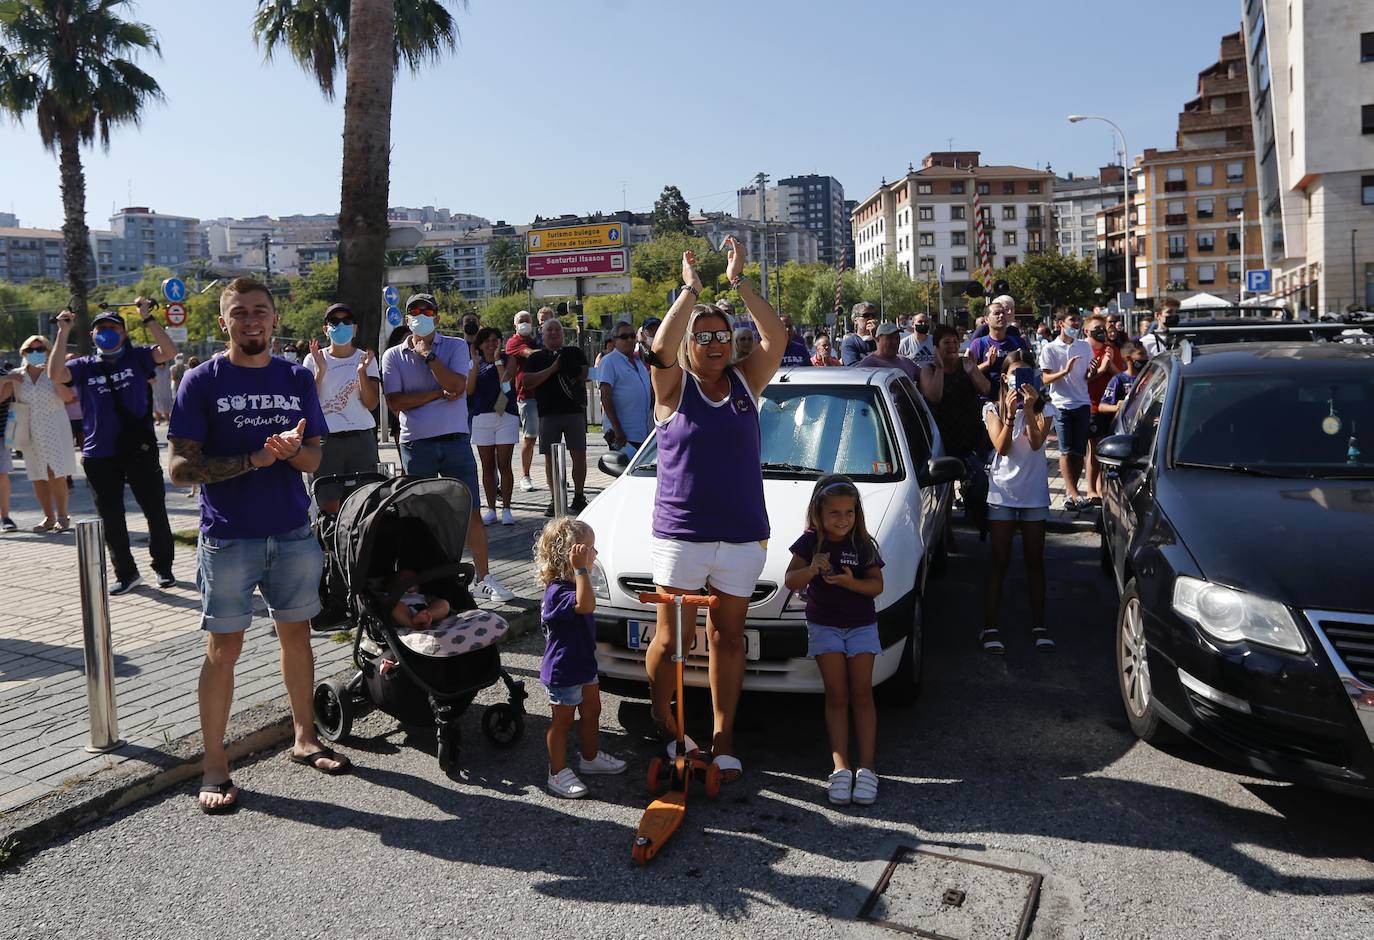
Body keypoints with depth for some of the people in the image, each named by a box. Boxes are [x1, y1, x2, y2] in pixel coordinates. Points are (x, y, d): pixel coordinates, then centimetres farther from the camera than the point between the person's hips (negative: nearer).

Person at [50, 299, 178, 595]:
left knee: (155, 511, 6)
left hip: (140, 450, -2)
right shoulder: (84, 366, 5)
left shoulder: (136, 358, 1)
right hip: (99, 455, 2)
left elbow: (169, 352, -15)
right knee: (111, 519, 9)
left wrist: (147, 318, -17)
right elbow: (55, 375, -13)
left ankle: (163, 566, 22)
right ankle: (126, 573, 22)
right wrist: (63, 332, -12)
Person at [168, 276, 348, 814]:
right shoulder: (202, 381, -4)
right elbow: (180, 467, -9)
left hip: (293, 533, 4)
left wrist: (292, 448, -18)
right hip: (228, 538, -3)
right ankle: (215, 767, 13)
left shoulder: (297, 379, 6)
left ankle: (305, 738, 28)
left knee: (296, 634, 13)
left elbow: (313, 461, 5)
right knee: (224, 649, 1)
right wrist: (252, 460, -21)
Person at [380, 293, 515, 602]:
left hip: (455, 440, -1)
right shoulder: (393, 356, 6)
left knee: (471, 512, -1)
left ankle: (483, 578, 7)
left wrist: (428, 354, -9)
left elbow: (457, 386, -12)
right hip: (416, 443, 1)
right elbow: (395, 402, -6)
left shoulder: (456, 347, 5)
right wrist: (439, 394, -11)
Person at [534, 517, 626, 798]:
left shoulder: (571, 583, 4)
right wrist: (580, 569, -48)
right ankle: (558, 773, 21)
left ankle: (590, 757, 42)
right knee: (562, 722, 6)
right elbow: (586, 604, -48)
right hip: (563, 670, -10)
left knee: (592, 712, 22)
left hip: (584, 663, 10)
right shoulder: (557, 592, -29)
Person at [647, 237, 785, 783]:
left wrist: (739, 282, -9)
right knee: (671, 639, 7)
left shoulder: (745, 383, 7)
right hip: (680, 535, -2)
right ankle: (662, 721, 31)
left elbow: (777, 339, -8)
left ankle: (722, 738, 24)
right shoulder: (674, 388, -1)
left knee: (727, 639, 12)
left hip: (743, 537, 3)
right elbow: (661, 349, -22)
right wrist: (690, 290, -16)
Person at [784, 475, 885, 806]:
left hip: (861, 626, 1)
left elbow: (876, 586, -7)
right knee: (837, 695, -4)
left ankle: (866, 767, -2)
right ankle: (841, 768, -4)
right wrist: (810, 570, -33)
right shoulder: (810, 542, -5)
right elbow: (790, 580, -12)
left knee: (862, 694, -3)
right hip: (824, 626, -1)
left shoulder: (862, 544, -3)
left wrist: (849, 581, -26)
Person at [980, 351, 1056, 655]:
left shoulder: (1043, 409, 3)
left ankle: (1039, 624, 15)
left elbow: (1036, 442, -15)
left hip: (1034, 493, 1)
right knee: (999, 562, 0)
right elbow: (1001, 447, -12)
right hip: (1002, 493, -1)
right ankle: (990, 627, 3)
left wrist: (1029, 408, -23)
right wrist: (1010, 413, -22)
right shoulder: (993, 409, 3)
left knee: (1034, 561, 7)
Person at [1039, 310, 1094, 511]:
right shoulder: (1050, 349, 1)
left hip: (1082, 404, 4)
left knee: (1079, 451, 1)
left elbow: (1088, 377, 18)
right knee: (1066, 451, -10)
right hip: (1061, 405, -4)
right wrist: (1065, 371, -20)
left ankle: (1070, 492, 9)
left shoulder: (1085, 347, 13)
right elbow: (1046, 379, -4)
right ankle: (1074, 495, -15)